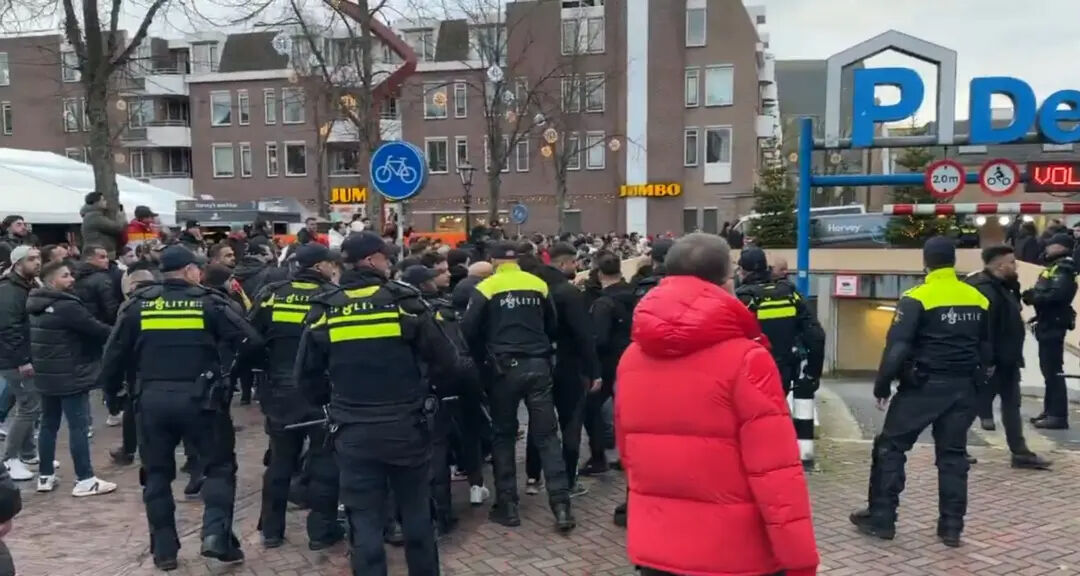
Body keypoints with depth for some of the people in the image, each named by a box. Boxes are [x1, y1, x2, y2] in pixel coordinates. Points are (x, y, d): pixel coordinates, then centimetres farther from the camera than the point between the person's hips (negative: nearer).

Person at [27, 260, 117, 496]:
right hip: (70, 376, -9)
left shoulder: (38, 305, 10)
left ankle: (45, 476, 23)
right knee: (79, 426, -4)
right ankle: (85, 480, -1)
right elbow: (97, 329, -16)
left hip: (46, 375, 10)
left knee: (49, 425, 15)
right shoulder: (67, 306, -20)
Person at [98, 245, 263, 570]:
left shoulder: (138, 304, 4)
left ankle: (164, 550, 19)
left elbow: (115, 354, 7)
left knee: (157, 474, 16)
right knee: (219, 466, 10)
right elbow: (250, 341, -10)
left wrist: (111, 391, 21)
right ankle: (216, 535, -5)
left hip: (152, 399, 3)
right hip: (199, 399, -3)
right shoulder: (208, 302, -4)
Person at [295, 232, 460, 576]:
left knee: (365, 522, 9)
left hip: (353, 432, 1)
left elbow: (306, 376, 5)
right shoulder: (404, 301, -9)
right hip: (406, 427, -1)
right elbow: (446, 363, -6)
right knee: (416, 514, 17)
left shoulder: (324, 310, -2)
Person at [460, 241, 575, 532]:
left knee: (503, 436, 11)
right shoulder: (539, 284, 8)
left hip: (506, 368, -2)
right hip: (538, 366, 2)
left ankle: (507, 505, 13)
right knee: (547, 435, 5)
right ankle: (561, 505, -1)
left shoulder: (487, 288, -2)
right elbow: (553, 327, 14)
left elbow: (469, 329, -6)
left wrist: (482, 358, 9)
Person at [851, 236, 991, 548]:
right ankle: (951, 527, 15)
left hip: (923, 385, -5)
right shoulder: (978, 300, 6)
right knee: (953, 455, 13)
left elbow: (897, 347, -17)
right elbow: (987, 350, 14)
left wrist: (882, 384, -8)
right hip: (962, 388, 5)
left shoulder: (917, 298, -13)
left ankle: (881, 518, 8)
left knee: (890, 447, 5)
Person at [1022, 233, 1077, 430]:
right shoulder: (1055, 267, 17)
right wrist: (1032, 295, -4)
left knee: (1053, 371, -8)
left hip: (1054, 324, -10)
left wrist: (1033, 297, -17)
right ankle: (1050, 411, 24)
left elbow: (1056, 295, -29)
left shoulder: (1063, 269, -14)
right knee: (1049, 369, 15)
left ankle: (1059, 416, -5)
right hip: (1048, 324, 10)